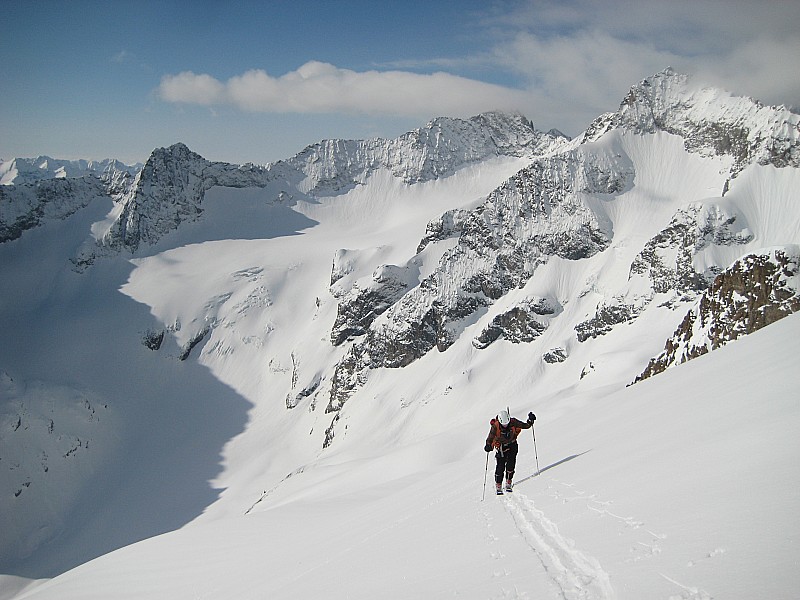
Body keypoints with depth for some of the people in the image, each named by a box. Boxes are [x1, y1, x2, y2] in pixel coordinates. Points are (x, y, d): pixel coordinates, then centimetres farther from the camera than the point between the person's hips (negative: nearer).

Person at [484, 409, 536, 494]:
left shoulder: (513, 422, -20)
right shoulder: (495, 426, -25)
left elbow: (525, 426, -10)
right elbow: (490, 437, -16)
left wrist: (530, 420, -25)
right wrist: (488, 446, -30)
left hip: (512, 444, 2)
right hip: (501, 446, -2)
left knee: (511, 464, -7)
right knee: (501, 466, -7)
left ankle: (508, 484, 10)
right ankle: (498, 487, 6)